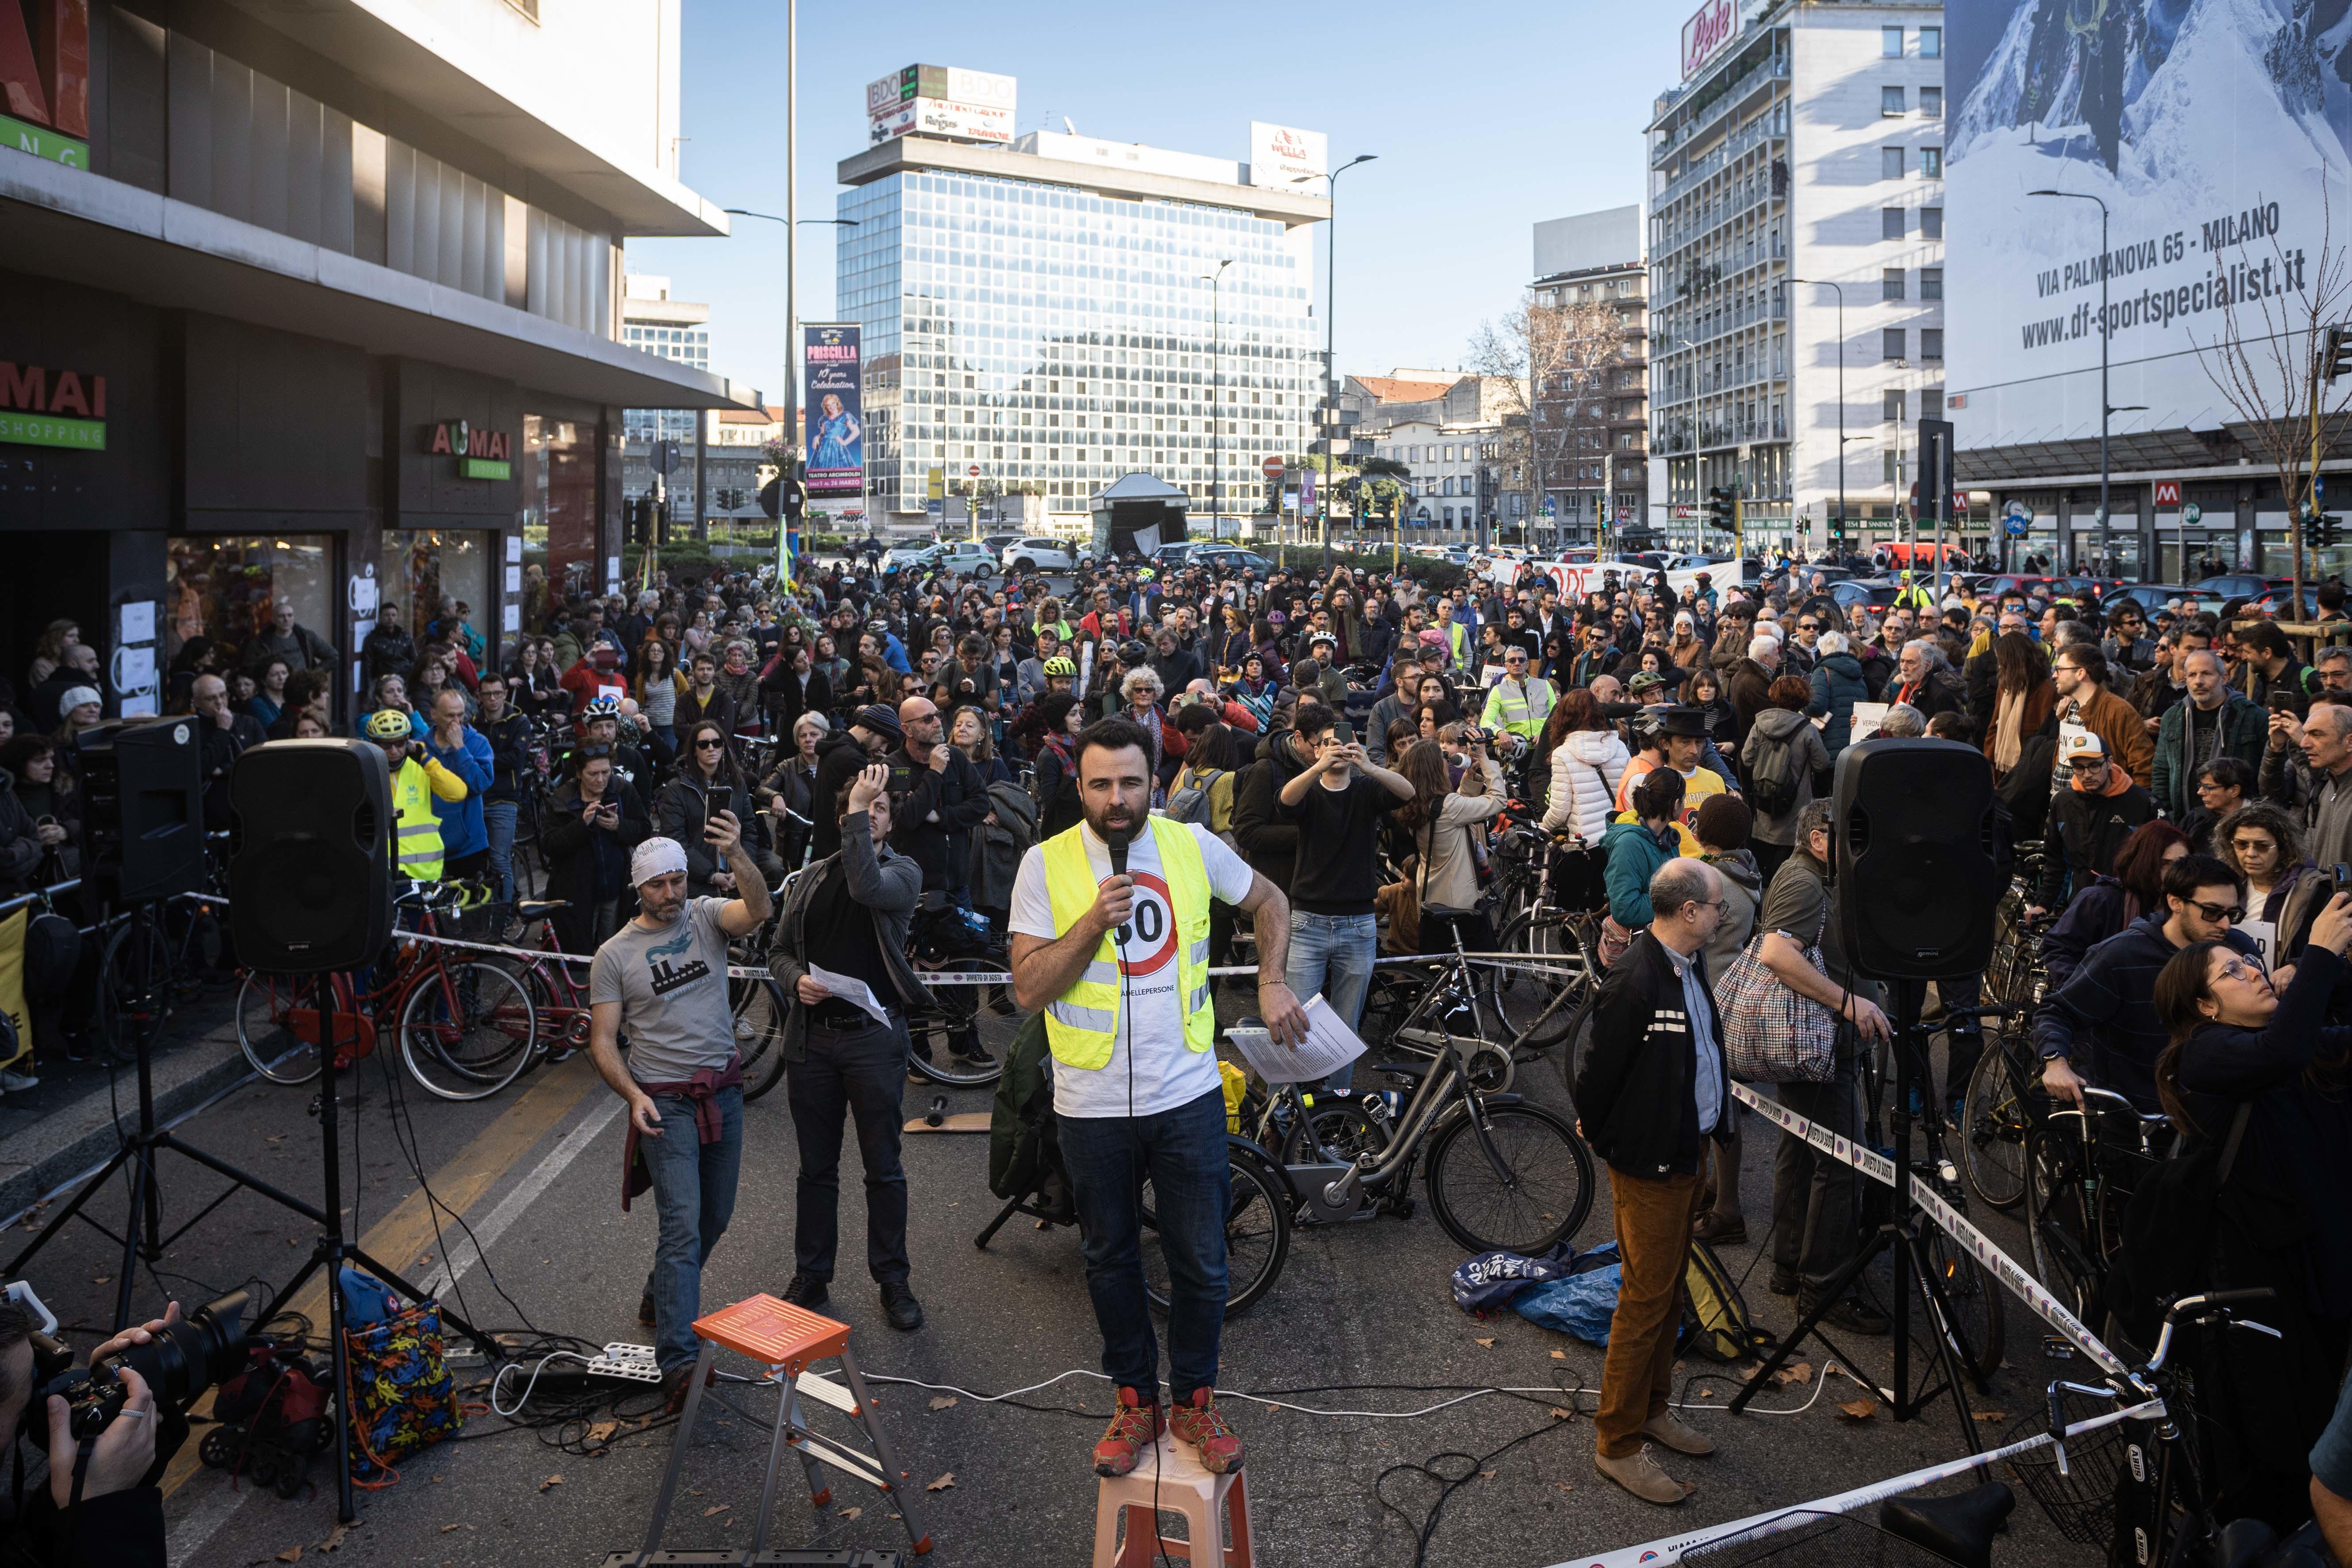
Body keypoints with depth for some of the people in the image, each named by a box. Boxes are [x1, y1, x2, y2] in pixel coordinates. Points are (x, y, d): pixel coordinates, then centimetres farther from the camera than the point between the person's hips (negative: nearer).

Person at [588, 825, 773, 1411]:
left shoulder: (707, 916, 0)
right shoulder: (615, 955, -2)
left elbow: (758, 911, -22)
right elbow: (603, 1041, -2)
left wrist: (736, 855, -40)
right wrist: (633, 1096, -18)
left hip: (724, 1090, 4)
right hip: (665, 1100, -3)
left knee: (715, 1217, 15)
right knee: (683, 1224, -15)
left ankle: (661, 1298, 41)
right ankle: (678, 1364, -19)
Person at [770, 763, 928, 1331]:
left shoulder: (903, 871, 0)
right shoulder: (812, 878, 11)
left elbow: (867, 888, -24)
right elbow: (780, 951, 13)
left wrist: (860, 809, -20)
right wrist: (796, 980, -9)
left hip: (873, 1034, -3)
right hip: (812, 1035, 3)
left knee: (883, 1167, 4)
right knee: (816, 1167, 12)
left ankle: (893, 1280, 16)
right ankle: (811, 1275, 24)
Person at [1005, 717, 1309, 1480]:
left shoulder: (1193, 846, -4)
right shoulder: (1047, 864, -8)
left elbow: (1270, 903, 14)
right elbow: (1028, 989, -11)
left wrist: (1272, 983, 2)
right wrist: (1092, 924, -23)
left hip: (1186, 1095, 1)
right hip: (1093, 1103, 0)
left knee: (1201, 1263, 8)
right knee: (1111, 1261, 15)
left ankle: (1195, 1401, 29)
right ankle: (1135, 1402, 34)